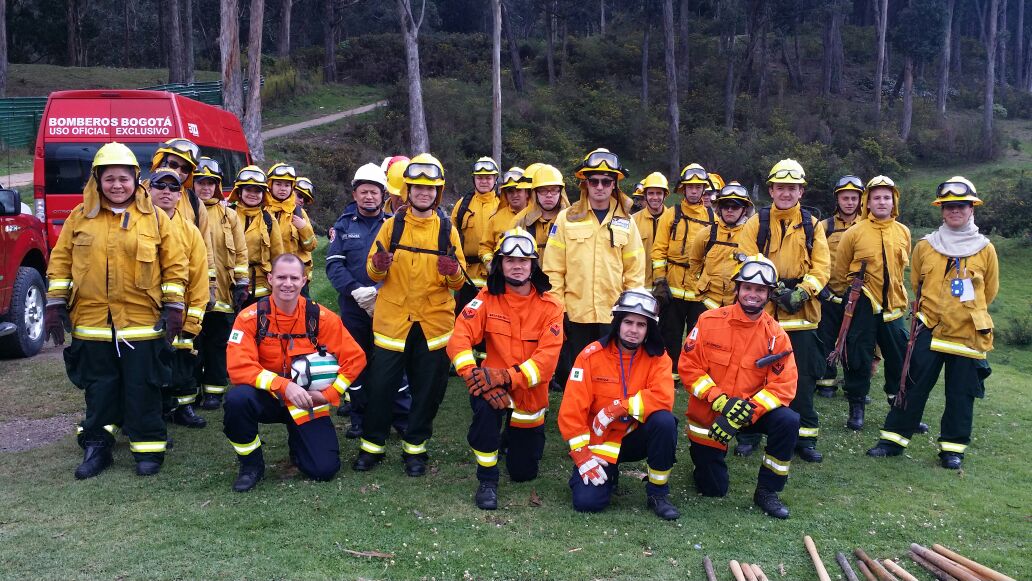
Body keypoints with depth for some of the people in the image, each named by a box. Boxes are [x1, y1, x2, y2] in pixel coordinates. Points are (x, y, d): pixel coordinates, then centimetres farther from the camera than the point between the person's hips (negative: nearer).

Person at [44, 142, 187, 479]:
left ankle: (148, 448, 16)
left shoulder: (155, 218, 1)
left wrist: (174, 307, -3)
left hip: (142, 322, -2)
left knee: (142, 389, 5)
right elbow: (61, 261, 8)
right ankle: (96, 447, 25)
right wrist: (55, 305, 3)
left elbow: (174, 265, 2)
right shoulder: (79, 217, 5)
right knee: (98, 389, 12)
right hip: (91, 322, 2)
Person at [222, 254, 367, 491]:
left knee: (325, 469, -11)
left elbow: (355, 357, -6)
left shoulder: (320, 317, -10)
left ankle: (297, 439, 26)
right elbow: (239, 367, -21)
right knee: (237, 399, -35)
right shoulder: (251, 317, -13)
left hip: (306, 401, 1)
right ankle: (251, 462, -6)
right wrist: (284, 385, -30)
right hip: (266, 396, -1)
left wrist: (329, 394, -13)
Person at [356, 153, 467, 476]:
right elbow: (373, 273, 2)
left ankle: (415, 447, 24)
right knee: (381, 385, 3)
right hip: (392, 320, -1)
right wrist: (378, 266, -20)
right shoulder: (392, 225, 2)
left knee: (428, 389, 7)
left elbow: (458, 282, 3)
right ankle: (372, 445, 21)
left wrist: (453, 272, -19)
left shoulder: (447, 228, 3)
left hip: (434, 322, 1)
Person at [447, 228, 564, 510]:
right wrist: (475, 377, -35)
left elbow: (547, 357, -20)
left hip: (531, 395, 1)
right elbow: (459, 338, -18)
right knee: (484, 405, -38)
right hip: (495, 388, -1)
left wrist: (505, 376, -33)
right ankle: (487, 481, -17)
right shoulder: (487, 299, -9)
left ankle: (517, 438, 49)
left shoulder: (550, 307, -11)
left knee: (523, 472, 12)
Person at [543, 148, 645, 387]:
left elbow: (635, 271, 8)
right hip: (575, 313, -1)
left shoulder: (625, 222, 7)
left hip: (614, 315, 1)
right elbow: (553, 268, 1)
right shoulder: (567, 218, 2)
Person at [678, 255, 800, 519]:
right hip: (708, 414, -1)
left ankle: (767, 491, -9)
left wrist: (747, 411, -27)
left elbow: (784, 385, -15)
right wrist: (719, 400, -24)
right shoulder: (709, 321, -11)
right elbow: (688, 366, -11)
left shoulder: (776, 335, -9)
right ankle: (702, 455, 39)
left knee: (788, 421, -29)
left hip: (749, 410, 1)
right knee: (712, 489, 3)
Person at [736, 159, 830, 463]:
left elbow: (822, 266, 1)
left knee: (803, 377, 5)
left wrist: (801, 292, -16)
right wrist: (776, 289, -20)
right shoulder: (756, 223, 3)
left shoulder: (812, 225, 7)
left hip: (801, 314, 1)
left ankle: (805, 437, 16)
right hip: (762, 312, -1)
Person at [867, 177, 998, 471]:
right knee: (913, 387, 2)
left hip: (969, 334, 0)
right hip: (930, 331, 0)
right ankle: (894, 439, 11)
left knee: (961, 394, 7)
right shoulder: (924, 246, 2)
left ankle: (953, 447, 20)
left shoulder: (986, 250, 0)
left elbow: (989, 292, 13)